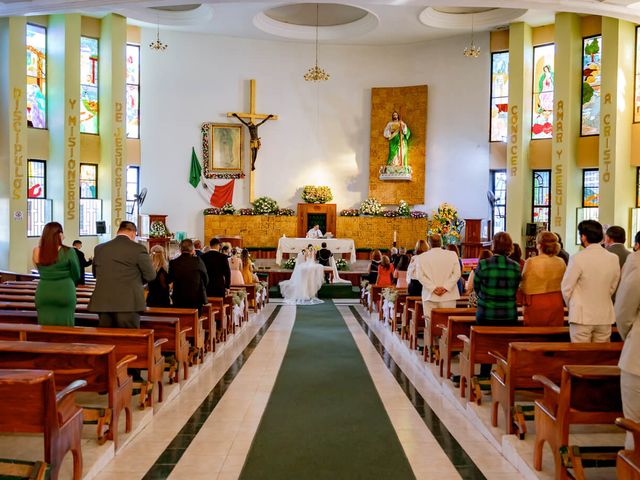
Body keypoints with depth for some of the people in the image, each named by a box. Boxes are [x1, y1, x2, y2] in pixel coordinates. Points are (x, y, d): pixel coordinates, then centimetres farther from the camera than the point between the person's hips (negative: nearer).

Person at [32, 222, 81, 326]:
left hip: (43, 293, 3)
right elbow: (76, 275, 1)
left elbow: (41, 272, 11)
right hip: (64, 293, -3)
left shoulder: (37, 252, -2)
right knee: (64, 326, 5)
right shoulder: (68, 252, -10)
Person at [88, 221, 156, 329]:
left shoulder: (99, 248, 7)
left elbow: (95, 274, 19)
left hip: (103, 304, 4)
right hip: (128, 304, -4)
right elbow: (150, 275, -2)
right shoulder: (138, 249, -7)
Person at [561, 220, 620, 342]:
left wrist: (571, 306, 11)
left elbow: (566, 288, -7)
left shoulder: (577, 258, -14)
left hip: (582, 317, -4)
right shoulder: (614, 259, 0)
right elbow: (612, 288, 9)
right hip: (605, 317, 4)